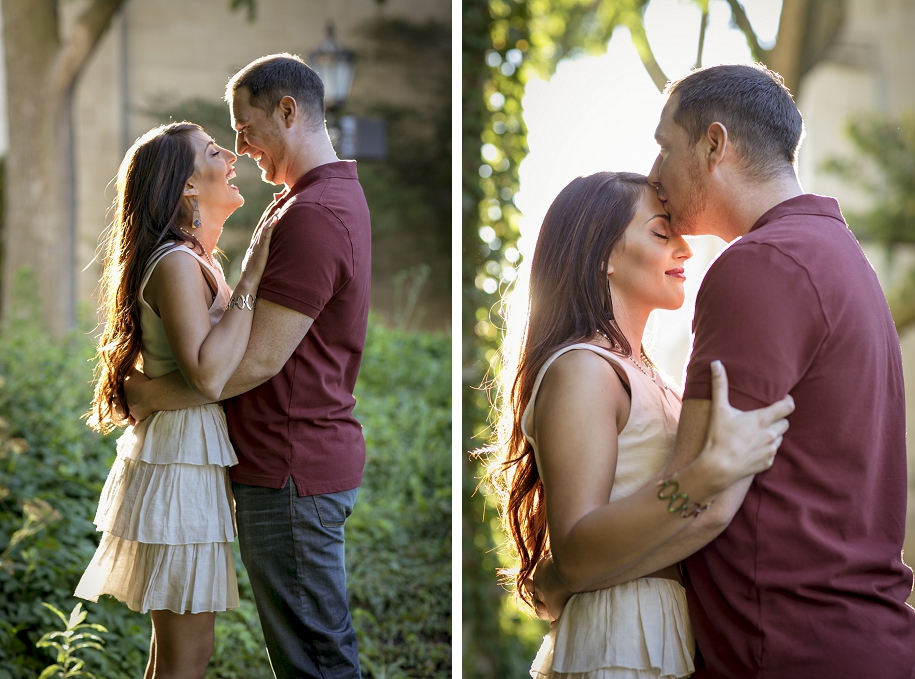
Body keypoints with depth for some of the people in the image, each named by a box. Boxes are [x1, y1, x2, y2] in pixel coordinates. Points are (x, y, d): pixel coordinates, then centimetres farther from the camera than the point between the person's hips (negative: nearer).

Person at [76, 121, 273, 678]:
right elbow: (208, 374, -28)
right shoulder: (176, 263, -16)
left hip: (195, 458, 10)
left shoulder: (198, 261, 15)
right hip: (182, 460, -10)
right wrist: (250, 278, -24)